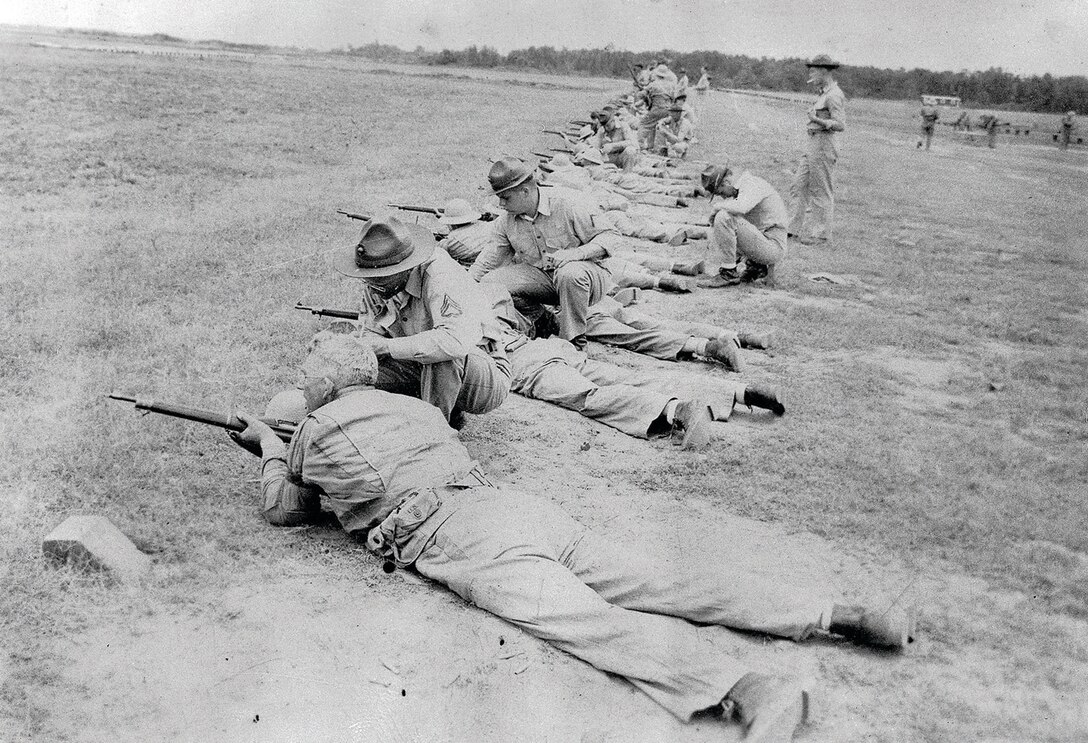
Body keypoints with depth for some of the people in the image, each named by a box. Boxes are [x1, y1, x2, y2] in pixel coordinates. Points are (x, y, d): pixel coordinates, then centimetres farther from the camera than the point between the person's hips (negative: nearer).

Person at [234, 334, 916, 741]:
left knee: (591, 621, -26)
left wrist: (270, 447, 47)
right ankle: (842, 614, -12)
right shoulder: (414, 406, 29)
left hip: (458, 540, -6)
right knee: (659, 581, -3)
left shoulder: (315, 433, 13)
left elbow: (284, 509, 28)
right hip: (515, 504, 6)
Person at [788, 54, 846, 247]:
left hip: (824, 145, -10)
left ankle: (821, 233, 6)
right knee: (800, 186, 12)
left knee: (822, 191, -2)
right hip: (813, 144, 10)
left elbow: (840, 124, -23)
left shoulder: (833, 96, -16)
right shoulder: (823, 93, 14)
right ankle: (794, 228, 18)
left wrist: (818, 121, -31)